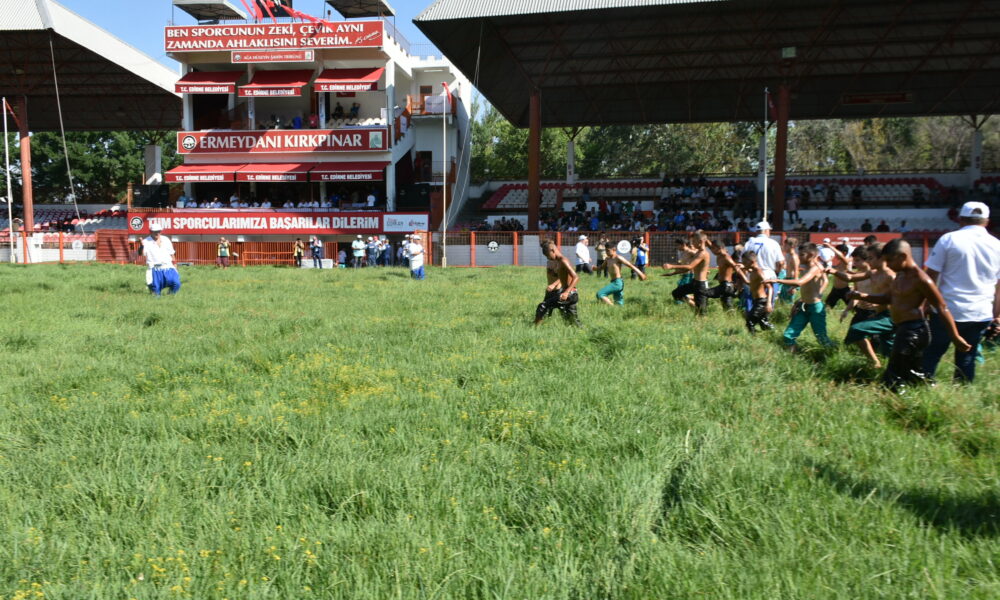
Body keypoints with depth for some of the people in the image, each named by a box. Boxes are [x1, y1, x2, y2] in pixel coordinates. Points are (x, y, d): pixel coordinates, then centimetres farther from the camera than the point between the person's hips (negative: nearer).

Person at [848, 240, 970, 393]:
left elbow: (942, 308, -17)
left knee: (892, 381, -7)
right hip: (901, 329, 10)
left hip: (913, 331, -10)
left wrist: (956, 337, -16)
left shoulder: (920, 279, -18)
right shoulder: (900, 275, 11)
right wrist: (863, 296, 5)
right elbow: (888, 298, 22)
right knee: (915, 377, 20)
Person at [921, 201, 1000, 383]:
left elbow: (931, 276, -6)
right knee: (966, 358, 11)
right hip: (981, 314, 3)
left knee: (932, 353, 6)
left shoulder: (949, 239, -3)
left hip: (947, 309, -3)